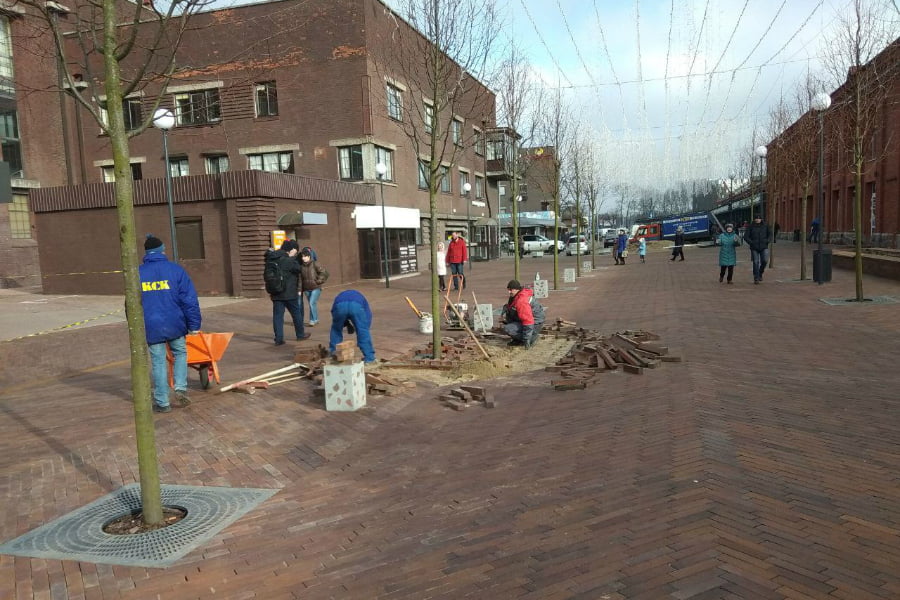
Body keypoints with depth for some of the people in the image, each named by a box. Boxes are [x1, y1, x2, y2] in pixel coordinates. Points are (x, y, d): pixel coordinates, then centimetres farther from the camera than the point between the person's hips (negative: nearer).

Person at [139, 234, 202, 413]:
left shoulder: (137, 273, 2)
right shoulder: (176, 270, -4)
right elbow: (189, 299, -5)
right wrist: (194, 324, 0)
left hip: (151, 326, 1)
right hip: (175, 324, -1)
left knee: (158, 361, 7)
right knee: (180, 353, 20)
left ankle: (162, 402, 11)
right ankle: (181, 387, 3)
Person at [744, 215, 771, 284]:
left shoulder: (765, 226, 6)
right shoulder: (751, 227, 1)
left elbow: (770, 234, 13)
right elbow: (746, 236, -1)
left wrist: (767, 241, -5)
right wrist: (751, 242, -15)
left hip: (764, 247, 1)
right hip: (754, 248, -1)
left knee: (765, 261, -14)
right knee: (756, 263, -2)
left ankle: (760, 273, 13)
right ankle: (756, 279, 5)